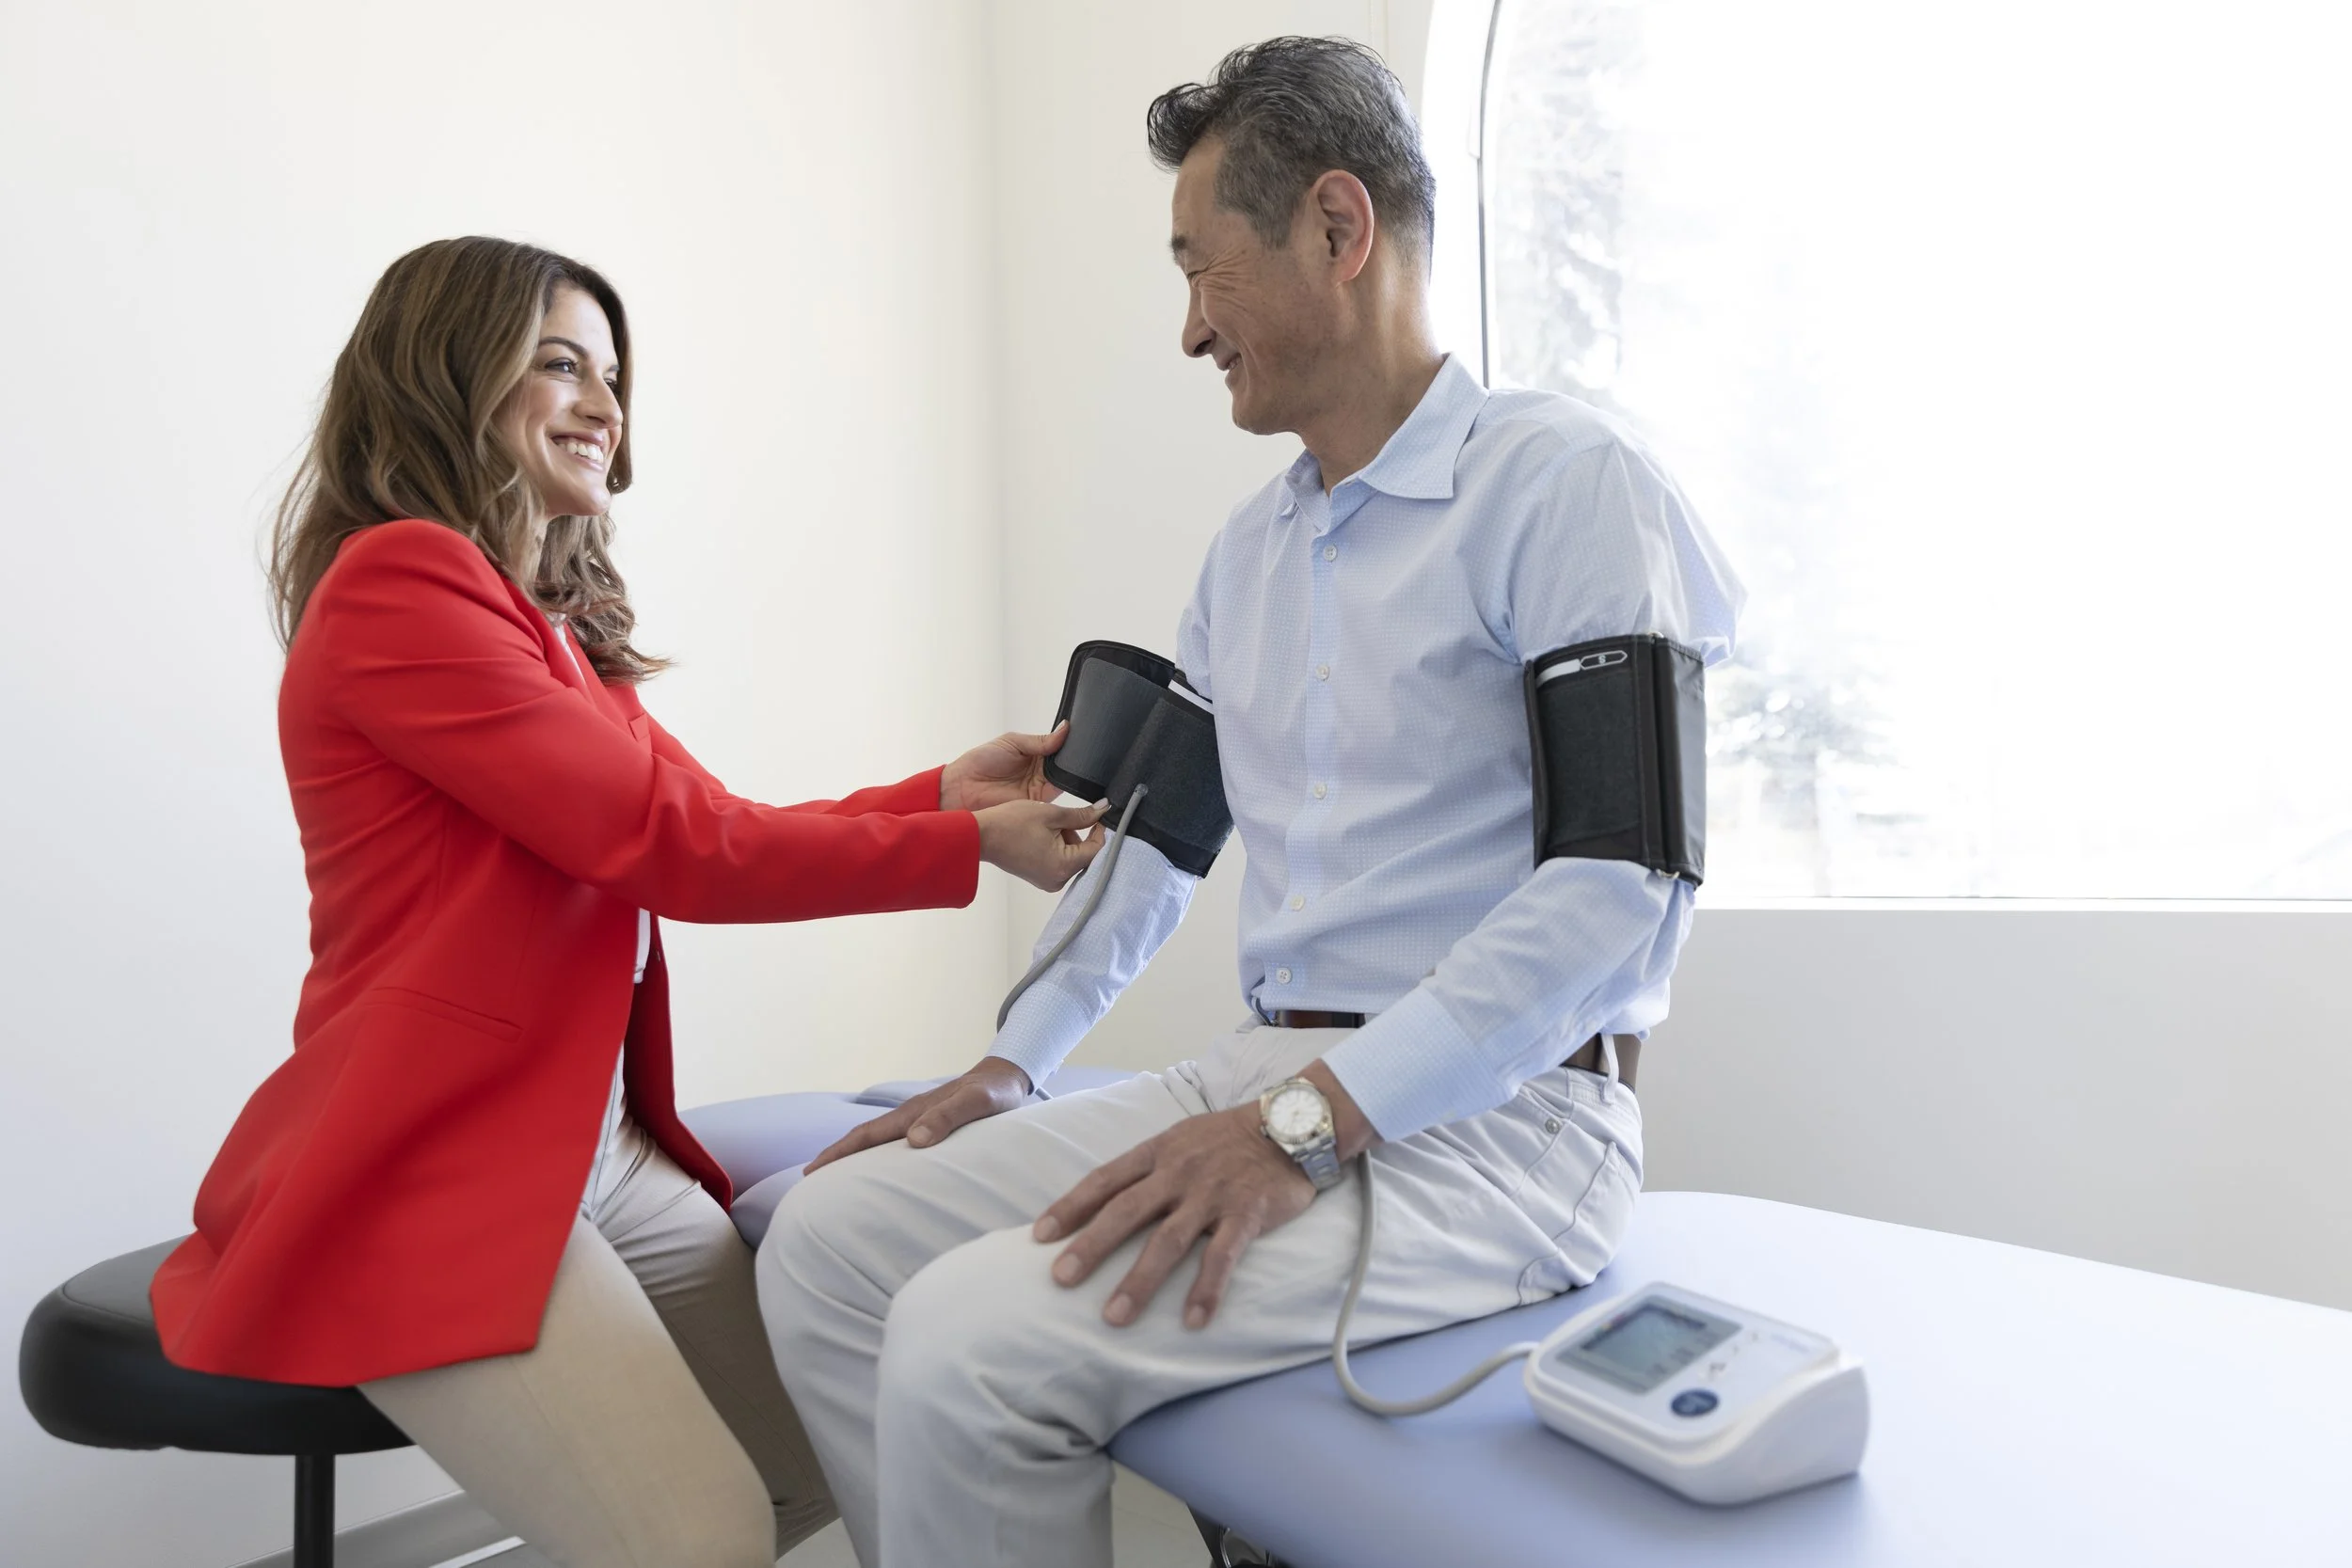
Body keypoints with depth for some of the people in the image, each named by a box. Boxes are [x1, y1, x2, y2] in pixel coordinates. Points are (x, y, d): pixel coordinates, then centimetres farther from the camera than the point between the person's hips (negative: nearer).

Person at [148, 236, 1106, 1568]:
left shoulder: (555, 620, 14)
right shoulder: (395, 581, -13)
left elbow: (704, 834, 8)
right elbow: (673, 844, -18)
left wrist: (940, 792, -1)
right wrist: (972, 848, -13)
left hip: (608, 1151, 9)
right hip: (429, 1173, -8)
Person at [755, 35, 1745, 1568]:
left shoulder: (1561, 478, -10)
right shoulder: (1249, 548, 15)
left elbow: (1626, 882, -19)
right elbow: (1156, 824, 22)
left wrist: (1309, 1118, -23)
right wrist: (1010, 1066, 13)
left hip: (1494, 1119, -7)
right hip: (1269, 1080, 8)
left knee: (969, 1341, -24)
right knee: (829, 1240, -3)